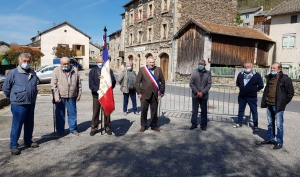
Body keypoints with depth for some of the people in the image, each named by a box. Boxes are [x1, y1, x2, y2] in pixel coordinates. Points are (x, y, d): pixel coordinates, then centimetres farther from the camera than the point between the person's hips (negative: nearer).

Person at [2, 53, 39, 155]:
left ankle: (28, 141, 30)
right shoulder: (13, 73, -8)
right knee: (17, 125, 0)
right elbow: (5, 87, 0)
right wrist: (12, 98, 7)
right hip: (18, 104, -5)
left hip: (31, 104, 6)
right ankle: (13, 146, 11)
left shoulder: (32, 73, 7)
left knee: (30, 124, 15)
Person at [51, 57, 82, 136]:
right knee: (60, 114, 6)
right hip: (60, 96, -2)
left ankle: (73, 129, 24)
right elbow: (54, 84, -8)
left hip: (72, 96, 2)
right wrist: (56, 96, -15)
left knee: (72, 113, 10)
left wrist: (79, 94, 7)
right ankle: (60, 131, 20)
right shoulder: (56, 70, -3)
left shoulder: (75, 70, 5)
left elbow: (79, 83, 9)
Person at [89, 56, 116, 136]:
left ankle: (107, 127, 20)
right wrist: (98, 90, -20)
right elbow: (91, 84, -4)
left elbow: (113, 82, -2)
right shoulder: (92, 71, 5)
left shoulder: (109, 71, 5)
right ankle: (94, 128, 18)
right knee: (95, 113, 6)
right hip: (96, 95, 0)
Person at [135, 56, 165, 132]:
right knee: (144, 111, 6)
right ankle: (143, 125, 20)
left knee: (154, 111, 9)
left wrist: (162, 91, 6)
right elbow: (137, 82, -1)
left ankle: (154, 125, 23)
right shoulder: (142, 70, -1)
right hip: (145, 94, -2)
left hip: (155, 94, 2)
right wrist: (139, 93, -5)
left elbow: (162, 81, 11)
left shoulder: (158, 69, 5)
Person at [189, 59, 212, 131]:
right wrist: (197, 92, -11)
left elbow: (209, 84, -2)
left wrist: (202, 92, -13)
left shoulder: (208, 73, 3)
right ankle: (194, 124, 16)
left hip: (204, 95, 0)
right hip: (195, 95, 0)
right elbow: (191, 83, -2)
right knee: (194, 111, 6)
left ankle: (203, 125, 17)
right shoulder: (194, 72, 3)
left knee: (204, 111, 7)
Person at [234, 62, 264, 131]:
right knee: (241, 110, 14)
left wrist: (254, 90, 2)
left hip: (252, 97, -4)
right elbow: (238, 83, 17)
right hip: (242, 96, 4)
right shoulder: (240, 74, 2)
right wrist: (242, 88, 10)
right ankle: (239, 123, 28)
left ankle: (255, 125, 12)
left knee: (254, 111, 3)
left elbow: (261, 86, -4)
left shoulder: (257, 75, -10)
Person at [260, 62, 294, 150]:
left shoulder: (285, 79, -10)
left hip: (278, 106, -7)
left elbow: (290, 93, -6)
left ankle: (279, 142, 10)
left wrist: (283, 103, -6)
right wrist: (264, 101, 12)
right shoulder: (269, 78, 11)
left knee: (279, 125, -1)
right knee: (270, 123, 17)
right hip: (269, 105, 7)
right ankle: (270, 139, 30)